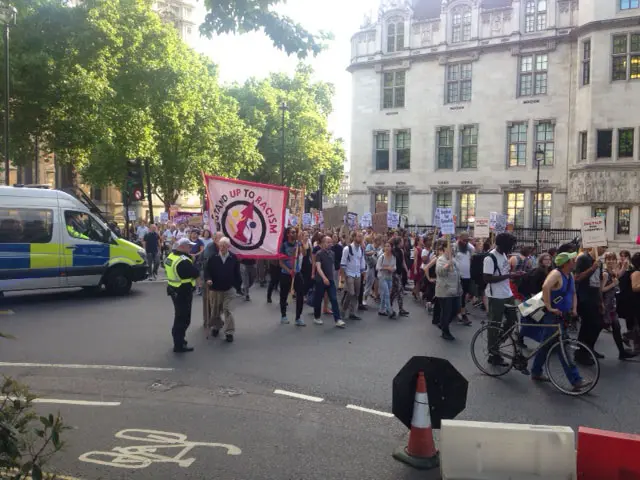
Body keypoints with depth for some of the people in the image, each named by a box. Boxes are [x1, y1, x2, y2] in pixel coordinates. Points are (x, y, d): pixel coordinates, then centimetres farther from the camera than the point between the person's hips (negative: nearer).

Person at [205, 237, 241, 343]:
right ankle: (216, 327, 37)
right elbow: (208, 270, -2)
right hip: (215, 288, 2)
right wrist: (208, 279, -21)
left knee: (227, 310, -5)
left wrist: (238, 284, 2)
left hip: (228, 289, -2)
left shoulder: (233, 258, -4)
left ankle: (229, 332, -1)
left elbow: (236, 272, 2)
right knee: (215, 310, 15)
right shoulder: (213, 257, -5)